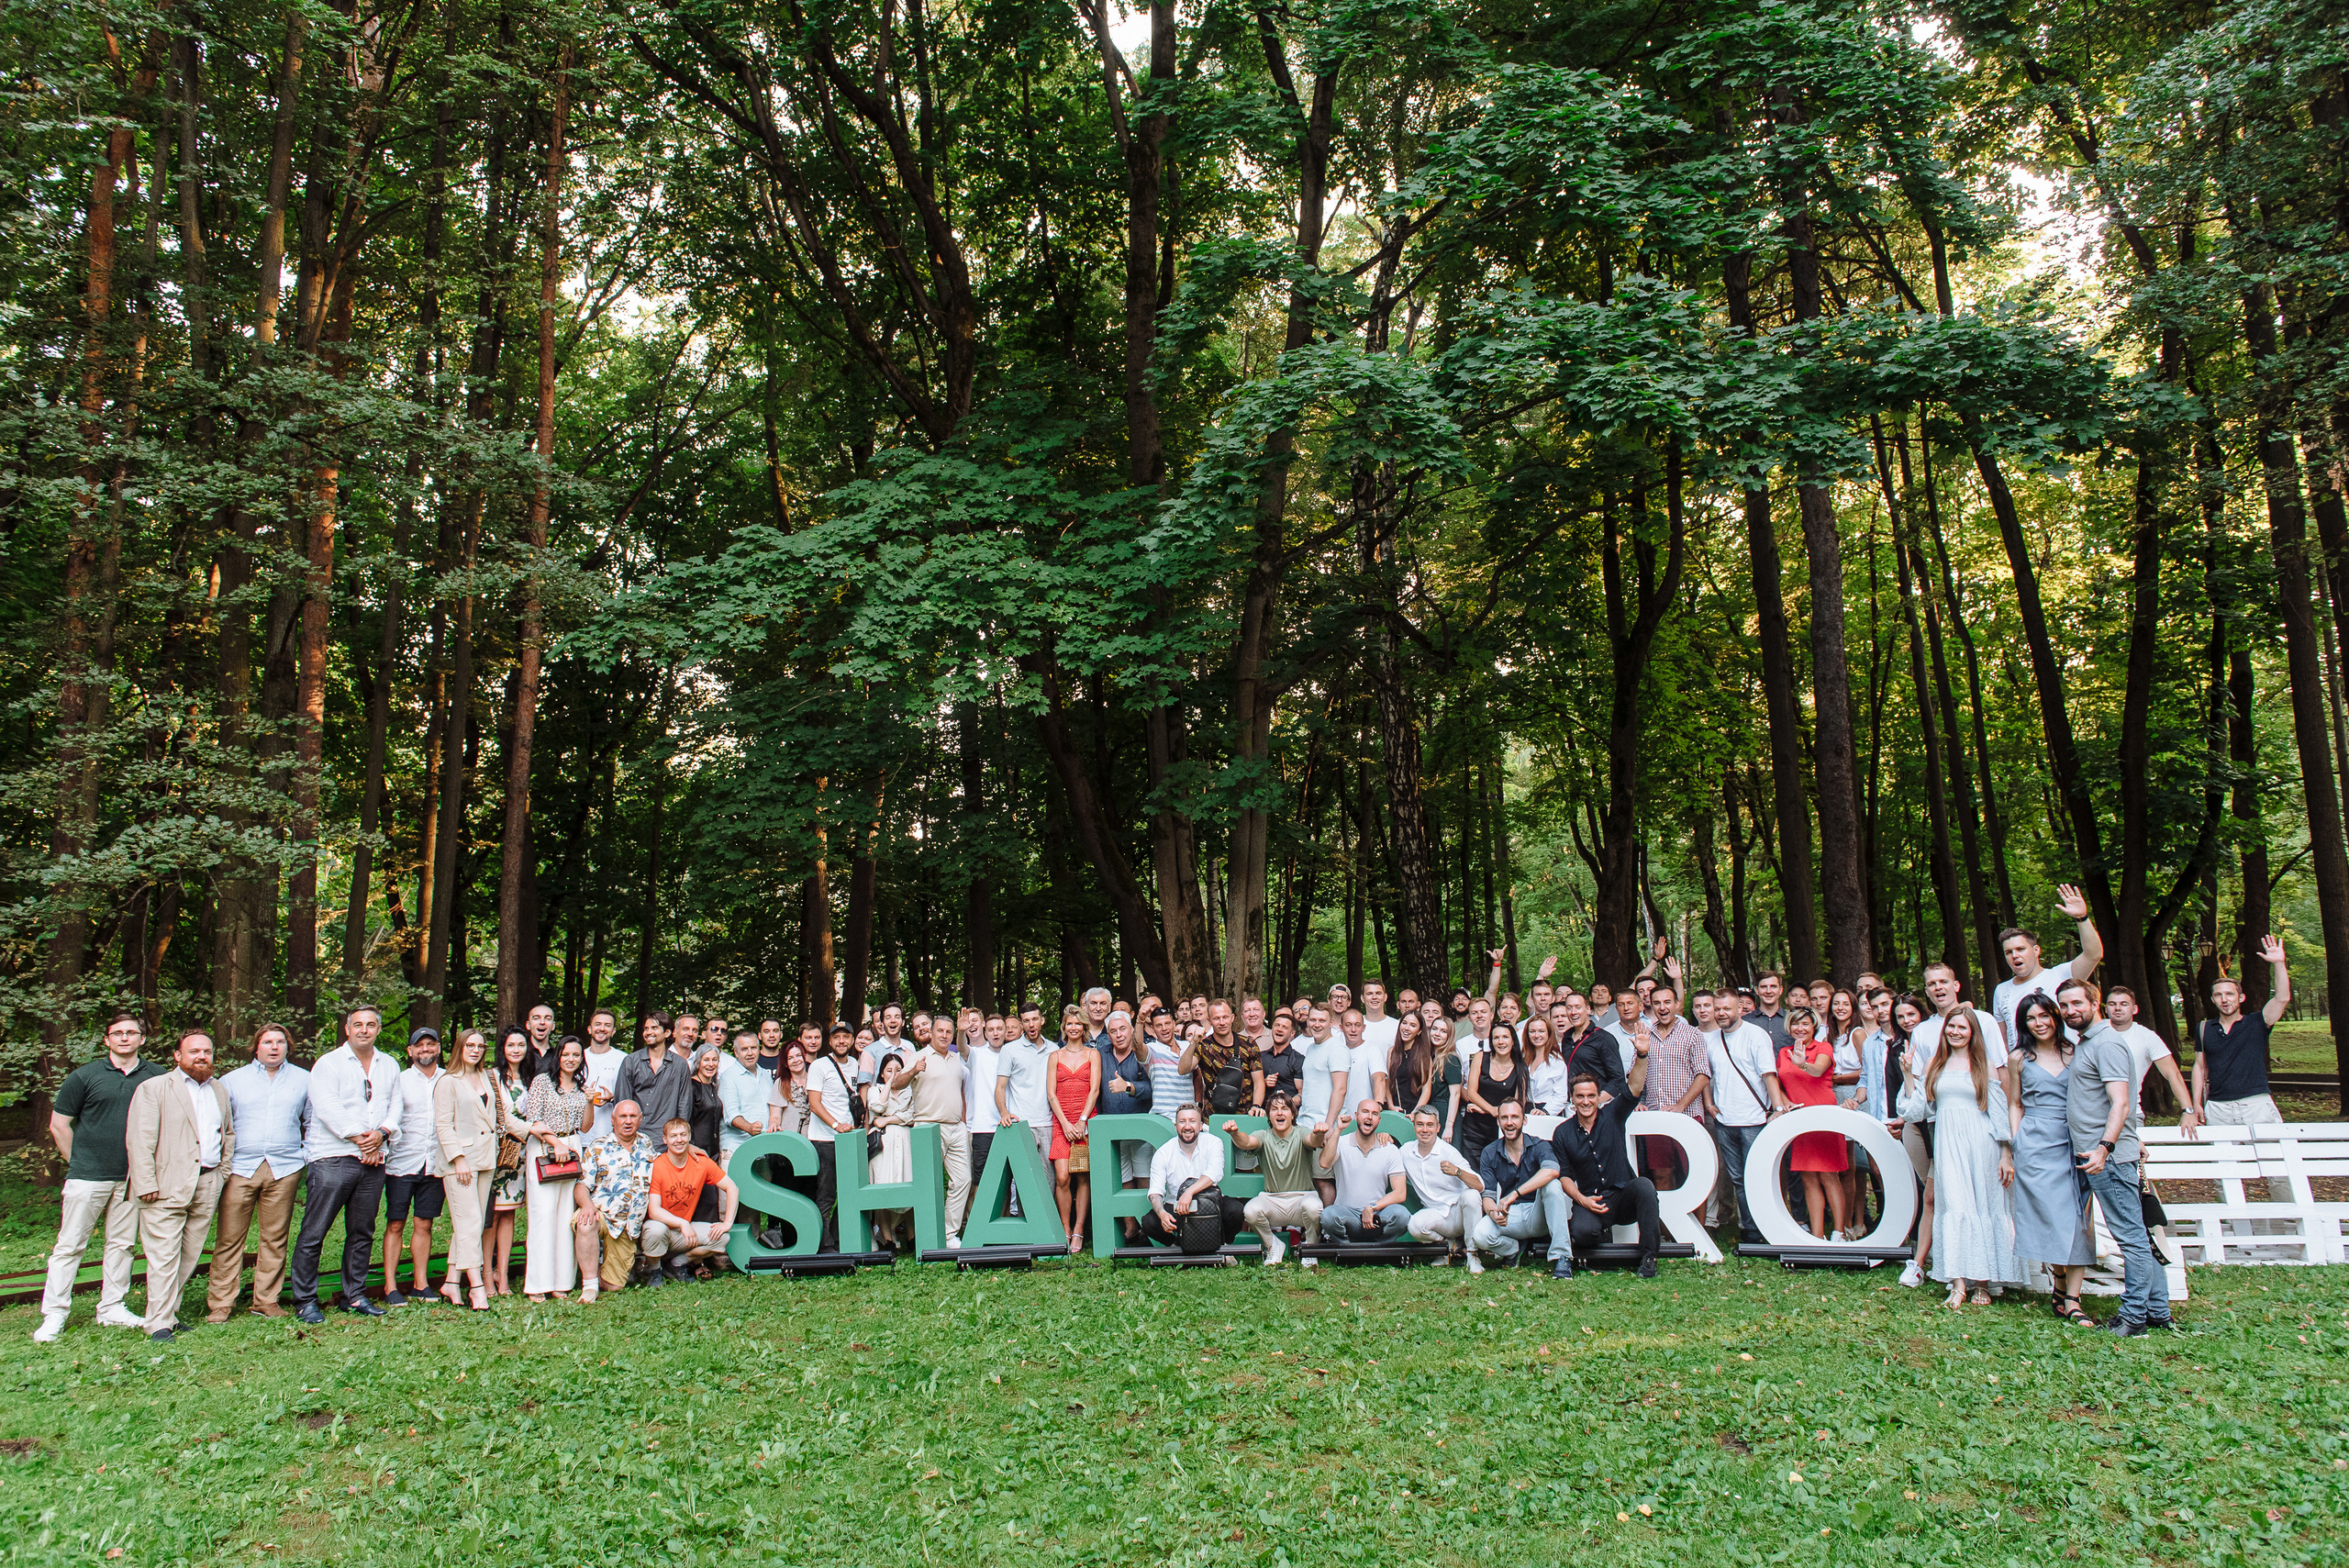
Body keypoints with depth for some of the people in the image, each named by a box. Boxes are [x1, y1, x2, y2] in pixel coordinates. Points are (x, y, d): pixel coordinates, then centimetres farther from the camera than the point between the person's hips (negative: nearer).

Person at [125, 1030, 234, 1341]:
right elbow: (139, 1141, -7)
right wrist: (146, 1184, -14)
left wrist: (223, 1173, 14)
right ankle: (160, 1324, -2)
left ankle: (170, 1312, 16)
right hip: (167, 1187, -5)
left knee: (190, 1256, 7)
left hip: (208, 1186, 5)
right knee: (163, 1257, -7)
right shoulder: (153, 1088, -1)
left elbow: (229, 1134, 26)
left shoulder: (219, 1091, 17)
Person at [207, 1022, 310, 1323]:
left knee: (275, 1239, 4)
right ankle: (220, 1304, 6)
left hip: (284, 1169, 1)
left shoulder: (302, 1080, 12)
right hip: (240, 1168, -1)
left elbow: (312, 1123, 17)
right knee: (229, 1239, -2)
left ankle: (266, 1301, 12)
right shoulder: (232, 1080, 10)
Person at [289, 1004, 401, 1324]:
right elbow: (328, 1109, -10)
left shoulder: (389, 1066, 16)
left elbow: (395, 1106, 11)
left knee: (362, 1233, 9)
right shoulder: (328, 1063, 0)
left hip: (372, 1161, 5)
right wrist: (359, 1138, -13)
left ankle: (354, 1295, 18)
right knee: (314, 1232, -5)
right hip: (333, 1158, -5)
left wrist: (381, 1133, -8)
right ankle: (305, 1301, 3)